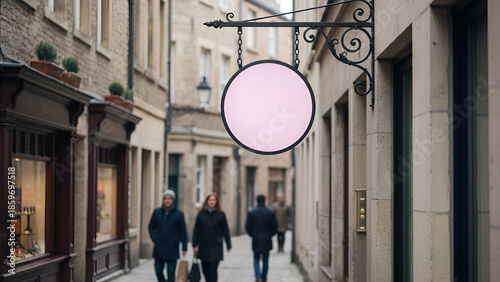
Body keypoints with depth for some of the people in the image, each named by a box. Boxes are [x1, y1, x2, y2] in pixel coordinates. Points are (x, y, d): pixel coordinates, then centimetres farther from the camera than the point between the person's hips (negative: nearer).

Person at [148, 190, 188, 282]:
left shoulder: (179, 214, -1)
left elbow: (183, 232, 1)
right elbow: (151, 227, 16)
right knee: (158, 269, 6)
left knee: (171, 272, -1)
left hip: (172, 249, -2)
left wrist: (184, 247, -1)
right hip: (159, 249, 2)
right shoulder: (157, 212, 5)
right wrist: (154, 239, 1)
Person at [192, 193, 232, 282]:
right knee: (205, 270, 9)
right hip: (203, 247, 2)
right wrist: (194, 245, 2)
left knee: (213, 270, -10)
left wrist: (228, 245, 6)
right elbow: (196, 230, 5)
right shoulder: (201, 214, 3)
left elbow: (225, 231, 5)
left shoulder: (221, 215, 1)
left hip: (216, 247, -2)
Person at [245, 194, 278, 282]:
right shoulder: (270, 212, -5)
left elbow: (247, 226, -4)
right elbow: (275, 226, -3)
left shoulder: (251, 213, -5)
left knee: (256, 259, 11)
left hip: (256, 241, 0)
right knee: (265, 261, 11)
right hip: (267, 241, 0)